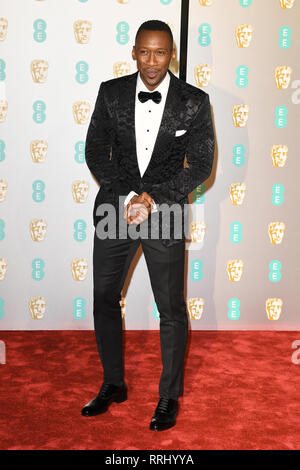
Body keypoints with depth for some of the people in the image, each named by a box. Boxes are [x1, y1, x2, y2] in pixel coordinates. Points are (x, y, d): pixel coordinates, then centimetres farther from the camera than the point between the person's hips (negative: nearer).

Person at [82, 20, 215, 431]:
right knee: (104, 299, 11)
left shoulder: (194, 102, -5)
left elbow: (201, 165, -5)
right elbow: (96, 153, 1)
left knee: (171, 309, 4)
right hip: (115, 208, 3)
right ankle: (114, 385, 31)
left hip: (166, 212, -2)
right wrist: (127, 197, -11)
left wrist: (153, 199, -14)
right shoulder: (111, 93, 0)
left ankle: (169, 397, 24)